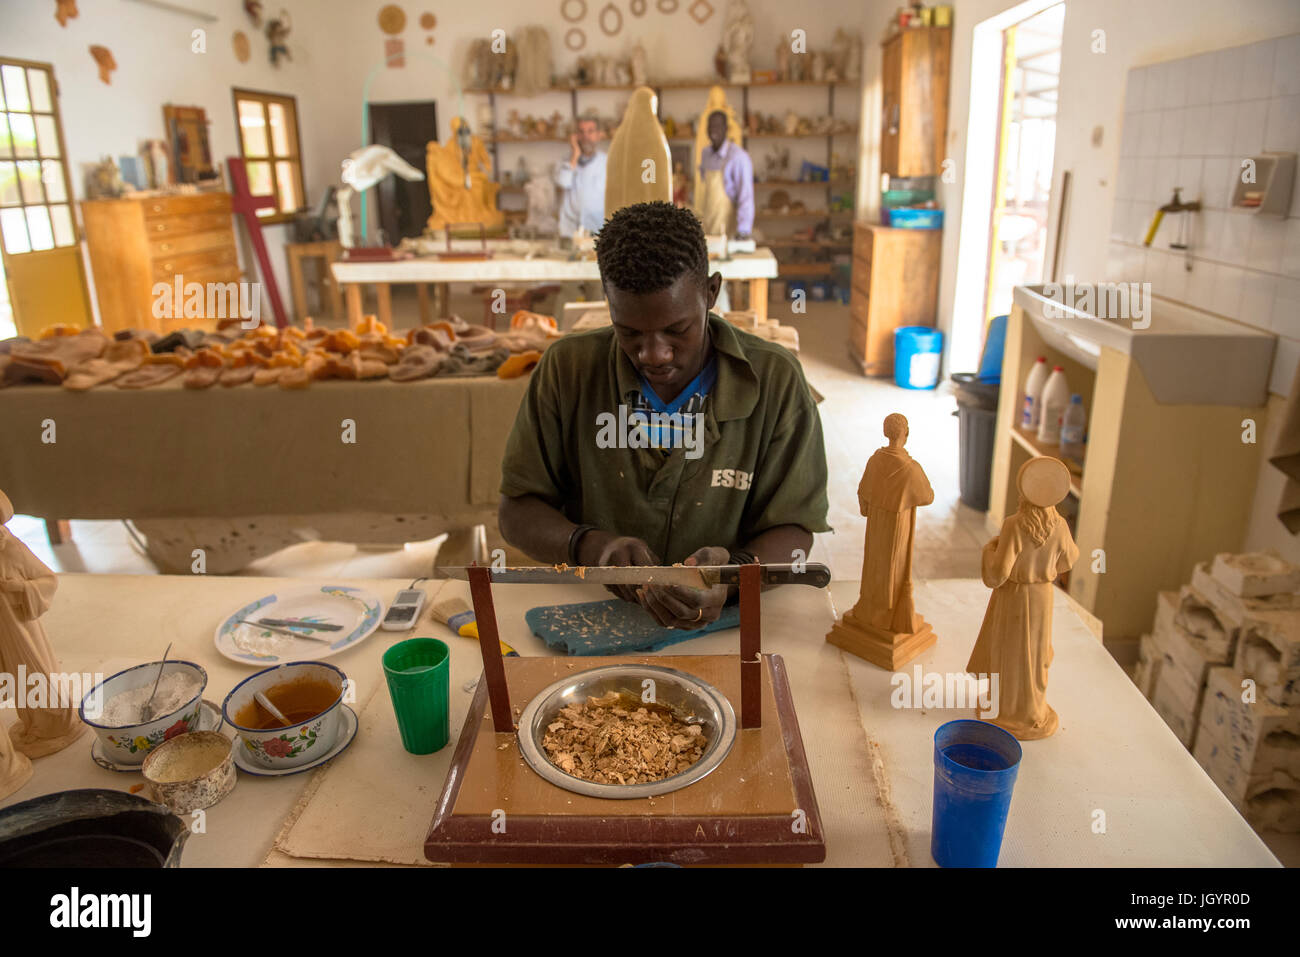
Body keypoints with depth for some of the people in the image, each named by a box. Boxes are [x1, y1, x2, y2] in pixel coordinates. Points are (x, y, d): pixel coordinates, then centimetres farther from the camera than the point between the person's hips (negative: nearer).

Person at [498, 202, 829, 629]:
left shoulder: (776, 381, -8)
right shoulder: (566, 369, -4)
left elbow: (793, 532, -4)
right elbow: (517, 512, 1)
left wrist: (732, 573, -27)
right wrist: (591, 547, -20)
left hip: (726, 627, 0)